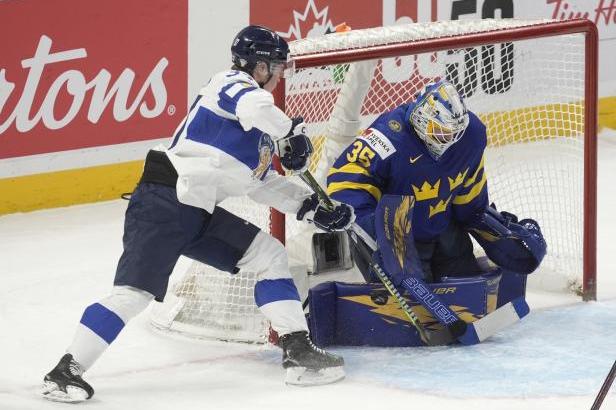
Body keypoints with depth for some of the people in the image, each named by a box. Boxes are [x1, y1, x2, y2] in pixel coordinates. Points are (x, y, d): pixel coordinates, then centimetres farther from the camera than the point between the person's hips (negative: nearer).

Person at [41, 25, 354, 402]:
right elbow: (254, 106, -32)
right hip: (164, 201, -10)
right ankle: (66, 371, -12)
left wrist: (312, 208, 18)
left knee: (269, 255, 7)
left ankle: (298, 350, 6)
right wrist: (292, 133, -18)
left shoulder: (257, 130, 22)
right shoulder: (232, 85, -6)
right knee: (135, 291, -16)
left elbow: (263, 183, 26)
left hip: (199, 214, 10)